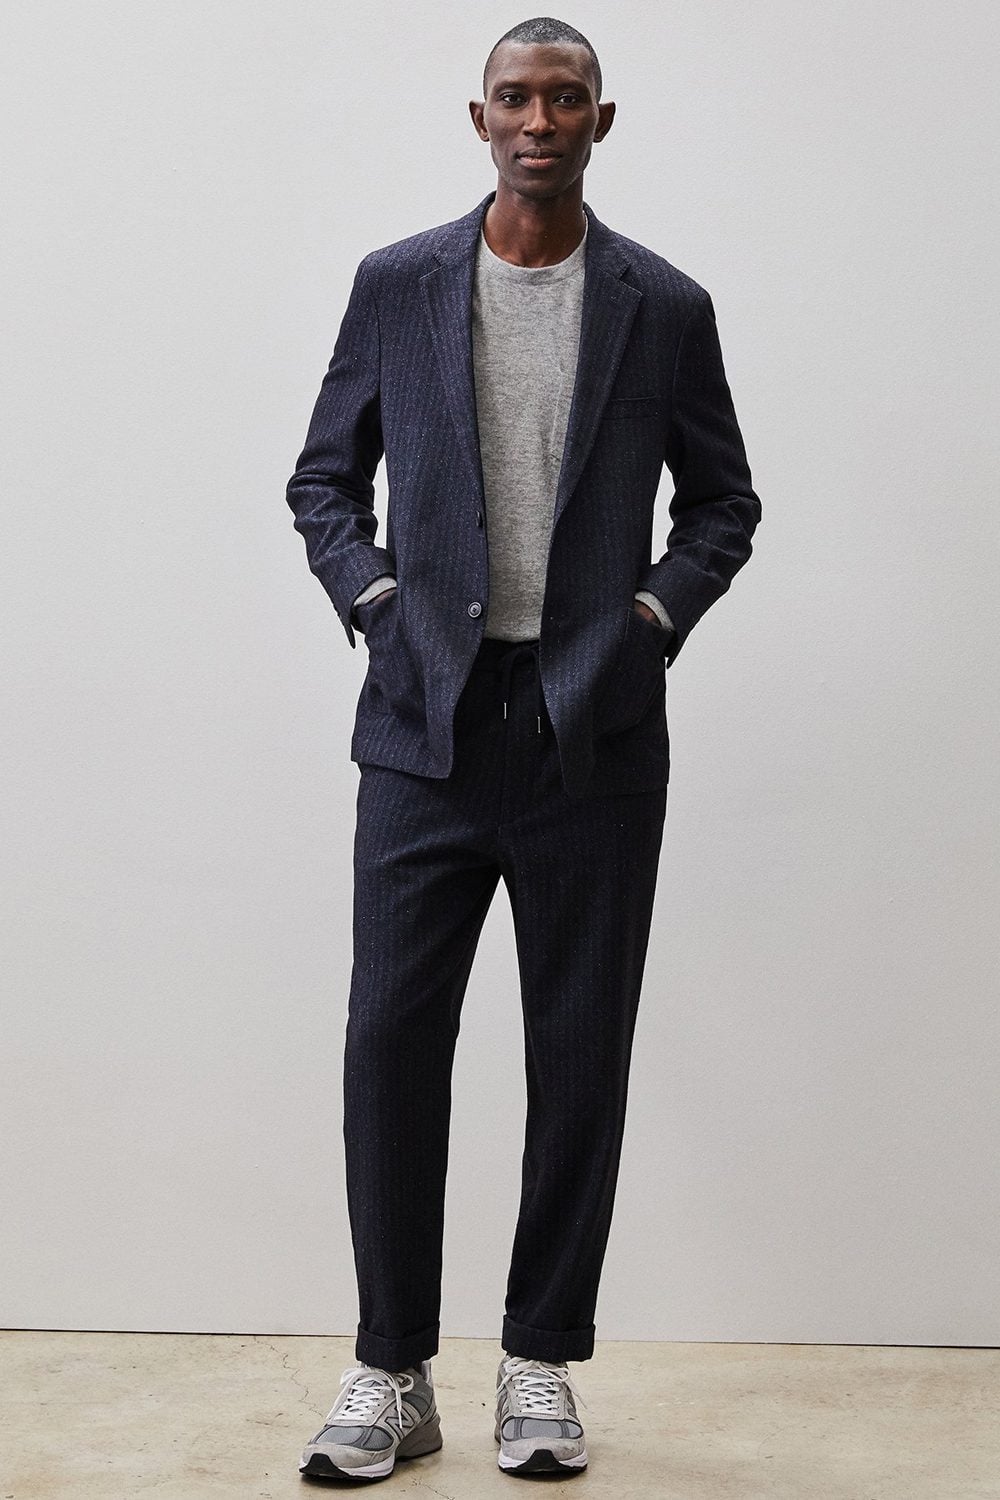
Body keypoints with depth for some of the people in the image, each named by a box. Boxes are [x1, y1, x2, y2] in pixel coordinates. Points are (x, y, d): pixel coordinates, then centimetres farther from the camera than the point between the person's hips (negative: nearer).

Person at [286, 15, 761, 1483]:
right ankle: (391, 1373, 11)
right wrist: (371, 598, -2)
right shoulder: (395, 286, 7)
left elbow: (723, 500, 13)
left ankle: (542, 1366, 19)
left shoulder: (665, 306, 6)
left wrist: (655, 615, -2)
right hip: (427, 722, 0)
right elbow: (323, 477, 13)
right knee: (391, 1038, -2)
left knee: (581, 1055, 5)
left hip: (594, 732, 0)